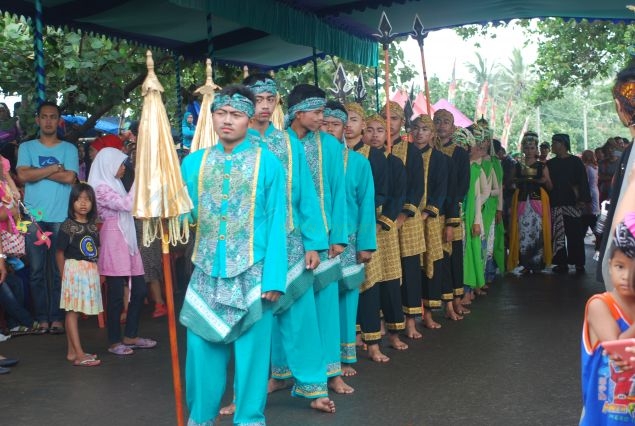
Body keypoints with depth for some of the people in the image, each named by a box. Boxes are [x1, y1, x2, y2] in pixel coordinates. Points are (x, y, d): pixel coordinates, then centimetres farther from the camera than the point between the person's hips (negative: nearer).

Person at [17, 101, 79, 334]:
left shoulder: (69, 148, 8)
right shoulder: (27, 147, 11)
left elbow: (70, 177, -7)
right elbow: (23, 175, -5)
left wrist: (38, 171, -3)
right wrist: (53, 168, -4)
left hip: (61, 217, -1)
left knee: (59, 270, -1)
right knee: (37, 270, 2)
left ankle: (57, 317, 5)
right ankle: (41, 318, 7)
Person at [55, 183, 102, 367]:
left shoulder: (93, 227, 11)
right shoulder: (67, 226, -7)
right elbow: (59, 253, -6)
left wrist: (96, 271, 10)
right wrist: (64, 275, -7)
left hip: (91, 272, 6)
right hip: (73, 270, -6)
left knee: (75, 311, 11)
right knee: (72, 311, -5)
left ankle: (72, 351, 16)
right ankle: (79, 354, -8)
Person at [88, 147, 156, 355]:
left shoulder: (115, 184, 19)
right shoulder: (101, 187, -9)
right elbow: (126, 204, -20)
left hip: (127, 239, 9)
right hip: (113, 239, -9)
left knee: (139, 290, 9)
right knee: (116, 295, -3)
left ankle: (130, 336, 19)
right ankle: (115, 342, 7)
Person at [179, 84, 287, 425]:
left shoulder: (267, 163, -2)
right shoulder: (193, 162, 7)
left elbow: (276, 223, -4)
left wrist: (274, 277, -11)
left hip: (251, 274, -2)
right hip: (207, 273, 3)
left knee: (251, 350, 5)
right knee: (202, 348, 8)